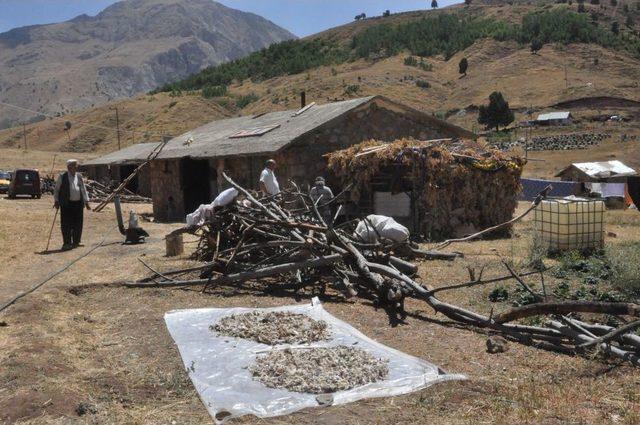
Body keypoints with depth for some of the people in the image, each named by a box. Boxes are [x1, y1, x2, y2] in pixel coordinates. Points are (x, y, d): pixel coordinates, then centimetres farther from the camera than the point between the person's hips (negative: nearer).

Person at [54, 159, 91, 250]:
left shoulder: (79, 177, 12)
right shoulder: (62, 177, 0)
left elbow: (83, 190, 16)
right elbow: (56, 189, 6)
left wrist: (86, 202, 13)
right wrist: (56, 201, 1)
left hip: (78, 203, 4)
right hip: (67, 204, -4)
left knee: (78, 224, 6)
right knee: (66, 224, -4)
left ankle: (76, 242, 19)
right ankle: (67, 243, 3)